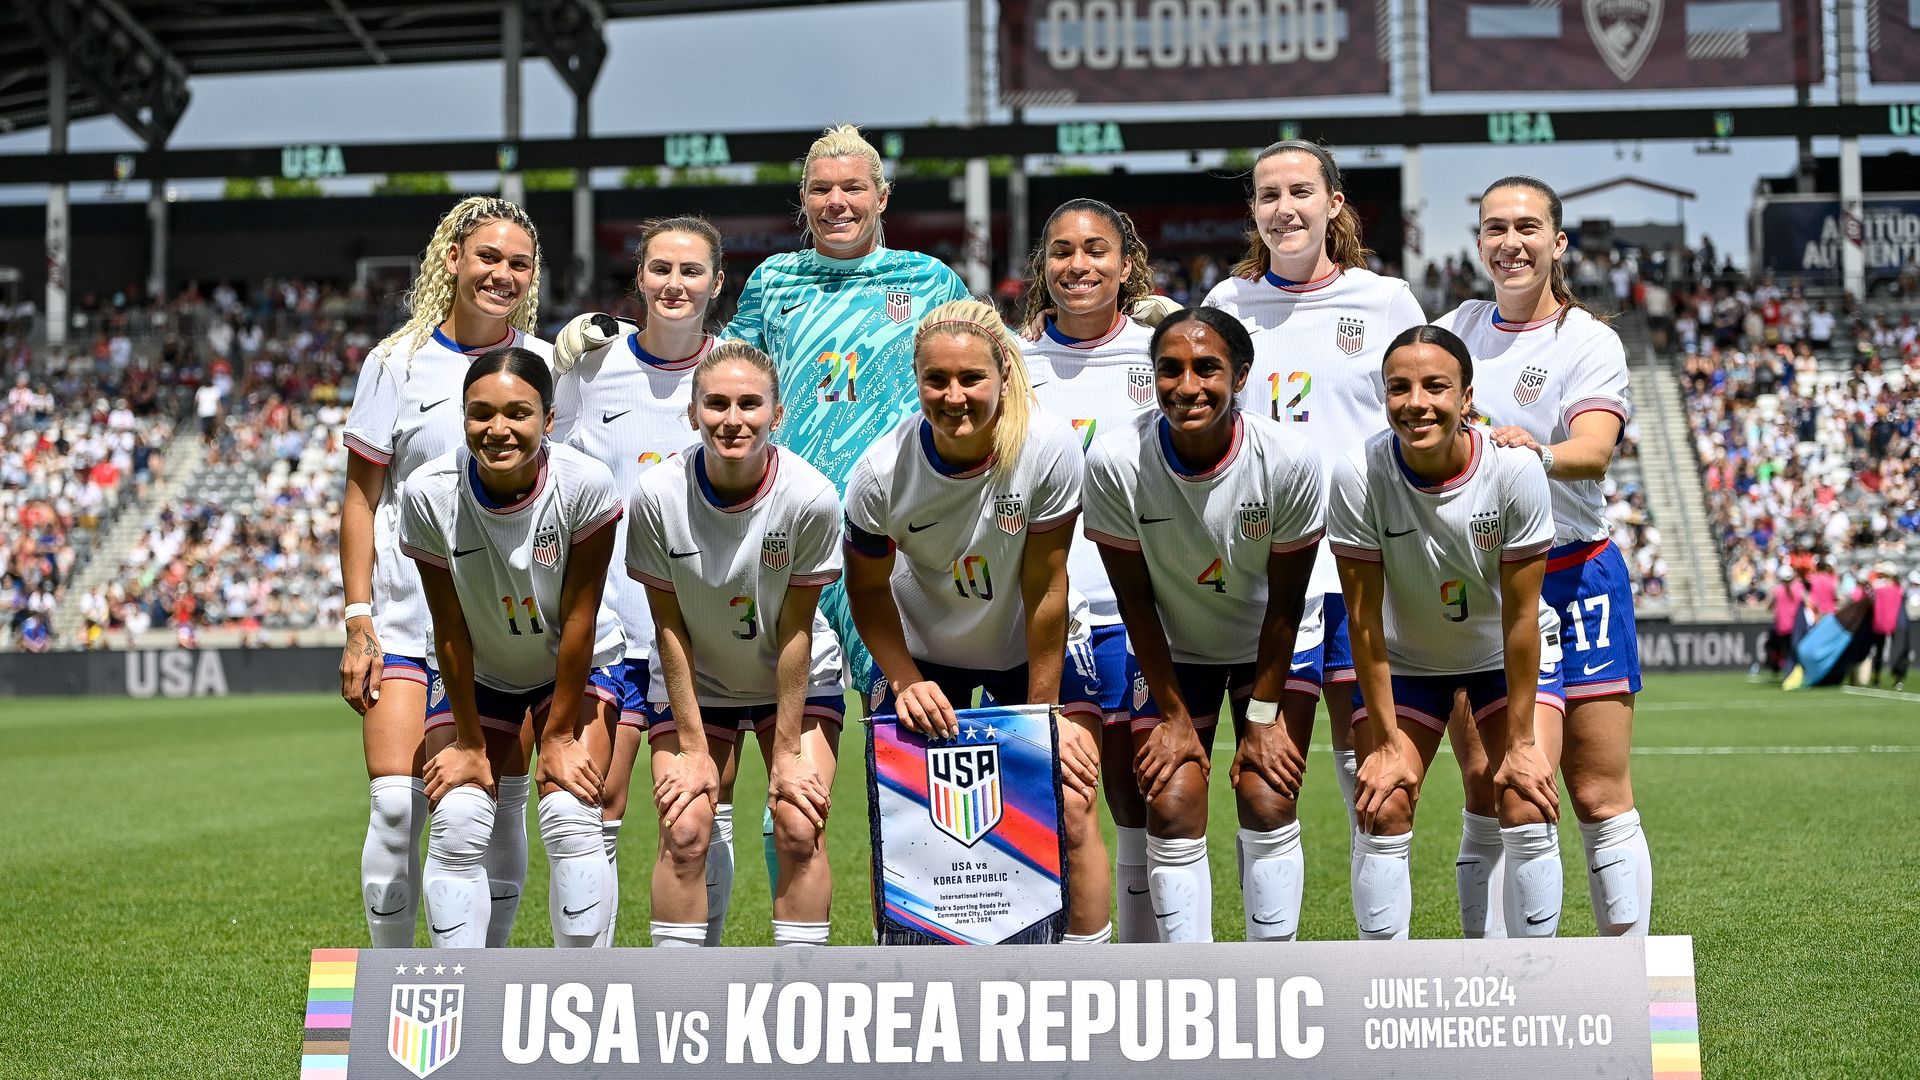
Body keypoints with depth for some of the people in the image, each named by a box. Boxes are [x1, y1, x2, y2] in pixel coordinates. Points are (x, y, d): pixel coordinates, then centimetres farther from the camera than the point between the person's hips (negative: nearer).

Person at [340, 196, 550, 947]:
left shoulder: (547, 366, 5)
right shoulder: (398, 362, 1)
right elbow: (362, 497, 3)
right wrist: (359, 620, -3)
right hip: (407, 621, -1)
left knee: (500, 804, 2)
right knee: (397, 805, -10)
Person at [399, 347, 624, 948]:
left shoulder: (585, 486, -28)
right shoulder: (428, 494, -25)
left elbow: (578, 617, -21)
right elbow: (449, 627, -16)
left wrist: (561, 736, -15)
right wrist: (469, 742, -9)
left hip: (576, 668, -1)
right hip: (476, 674, 1)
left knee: (572, 821, -16)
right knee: (456, 826, -12)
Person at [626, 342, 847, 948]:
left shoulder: (810, 497, -24)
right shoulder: (658, 496, -22)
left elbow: (795, 631, -17)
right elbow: (670, 626, -13)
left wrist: (789, 751, -14)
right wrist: (693, 749, -11)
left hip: (796, 680, 0)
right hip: (694, 683, 0)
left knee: (800, 828, -11)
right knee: (684, 831, -10)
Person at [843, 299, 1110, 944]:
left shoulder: (1049, 449, -28)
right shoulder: (881, 473, -24)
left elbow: (1045, 589, -21)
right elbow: (867, 589, -6)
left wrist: (1043, 712, -16)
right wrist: (906, 683, -16)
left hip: (1033, 647, -1)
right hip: (922, 651, 1)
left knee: (1071, 810, -11)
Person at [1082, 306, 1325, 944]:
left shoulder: (1290, 460, -26)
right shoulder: (1115, 462, -26)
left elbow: (1285, 601, -14)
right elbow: (1135, 599, -14)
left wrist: (1264, 717, -11)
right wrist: (1173, 716, -9)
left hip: (1271, 647, 0)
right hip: (1172, 651, 0)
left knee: (1268, 804, -9)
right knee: (1172, 809, -9)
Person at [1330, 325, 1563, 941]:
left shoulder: (1514, 469, -27)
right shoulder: (1358, 478, -26)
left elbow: (1520, 616, -21)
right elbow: (1364, 619, -19)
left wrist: (1522, 742, -18)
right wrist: (1386, 743, -17)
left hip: (1508, 657, 0)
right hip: (1405, 660, 1)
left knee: (1528, 810, -12)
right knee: (1383, 813, -9)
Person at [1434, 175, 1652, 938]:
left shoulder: (1589, 341, -5)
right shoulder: (1454, 329, 10)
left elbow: (1594, 449, -23)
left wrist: (1539, 454, -43)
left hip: (1572, 579, -4)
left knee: (1599, 798, -4)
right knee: (1484, 799, 3)